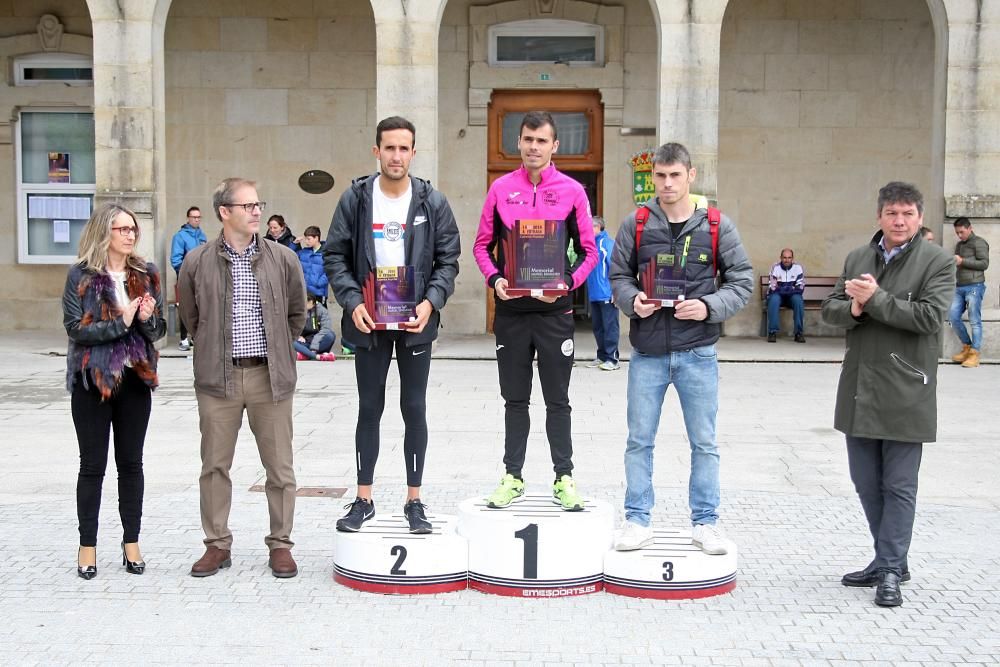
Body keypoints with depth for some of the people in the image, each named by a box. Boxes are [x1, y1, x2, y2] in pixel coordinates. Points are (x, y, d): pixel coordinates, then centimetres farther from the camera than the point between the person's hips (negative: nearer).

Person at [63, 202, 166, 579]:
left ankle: (131, 544, 19)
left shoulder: (146, 275, 5)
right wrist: (120, 323, -22)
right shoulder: (81, 276, -6)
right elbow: (76, 328, -13)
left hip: (135, 379, 3)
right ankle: (87, 547, 14)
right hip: (93, 380, -3)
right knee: (93, 466, 4)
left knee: (131, 464, 10)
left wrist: (148, 319, -15)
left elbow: (158, 330, 6)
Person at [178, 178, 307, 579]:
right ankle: (217, 545, 20)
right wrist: (214, 350, 11)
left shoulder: (283, 259, 2)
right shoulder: (197, 262, 0)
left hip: (270, 376, 0)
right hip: (218, 379, 0)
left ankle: (280, 545, 16)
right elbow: (190, 316, 14)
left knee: (280, 467, 4)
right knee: (215, 465, 7)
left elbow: (296, 313, 15)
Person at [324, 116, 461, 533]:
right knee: (369, 409, 9)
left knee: (414, 409, 6)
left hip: (415, 321, 0)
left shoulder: (432, 202, -1)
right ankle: (363, 500, 19)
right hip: (368, 320, 0)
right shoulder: (355, 198, 0)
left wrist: (431, 302, -14)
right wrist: (352, 302, -11)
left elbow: (448, 260, 2)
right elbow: (334, 256, 1)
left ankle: (414, 501, 16)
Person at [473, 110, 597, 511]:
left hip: (554, 311, -1)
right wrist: (494, 278, -8)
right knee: (515, 399, 10)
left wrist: (567, 283, -12)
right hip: (510, 311, 1)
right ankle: (513, 477, 18)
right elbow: (483, 245, 10)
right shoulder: (501, 189, 5)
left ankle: (564, 478, 13)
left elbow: (588, 251, 4)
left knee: (557, 399, 5)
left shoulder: (572, 191, 1)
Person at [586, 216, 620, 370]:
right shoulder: (591, 243, 13)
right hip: (594, 294, 8)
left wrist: (614, 291, -16)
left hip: (607, 294, -8)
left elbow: (614, 266, -13)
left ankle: (612, 359, 1)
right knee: (597, 327, 13)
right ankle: (602, 356, 21)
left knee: (610, 327, -3)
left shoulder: (607, 242, -9)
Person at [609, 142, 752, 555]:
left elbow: (742, 281, 2)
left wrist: (709, 307, -14)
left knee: (704, 442, 8)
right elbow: (618, 276, 8)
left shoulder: (717, 225, -1)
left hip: (698, 353, 0)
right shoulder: (636, 224, 1)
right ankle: (637, 520, 20)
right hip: (648, 353, 1)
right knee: (640, 440, 8)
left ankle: (705, 522, 21)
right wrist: (632, 300, -13)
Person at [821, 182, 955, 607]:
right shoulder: (857, 259, 12)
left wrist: (876, 299, -18)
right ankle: (890, 560, 27)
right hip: (859, 389, 6)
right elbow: (830, 309, 11)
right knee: (866, 482, 13)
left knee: (898, 486, 1)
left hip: (905, 392, -6)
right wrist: (853, 308, -11)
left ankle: (890, 570, 9)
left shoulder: (937, 262, -5)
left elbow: (930, 316, -16)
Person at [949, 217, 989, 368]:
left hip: (974, 286, -7)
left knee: (975, 321, -6)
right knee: (953, 317, 0)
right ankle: (967, 347, 15)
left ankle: (974, 354, -5)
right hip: (959, 287, 7)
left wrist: (962, 261, -12)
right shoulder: (959, 245, 22)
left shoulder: (979, 242, 0)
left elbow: (984, 263, -8)